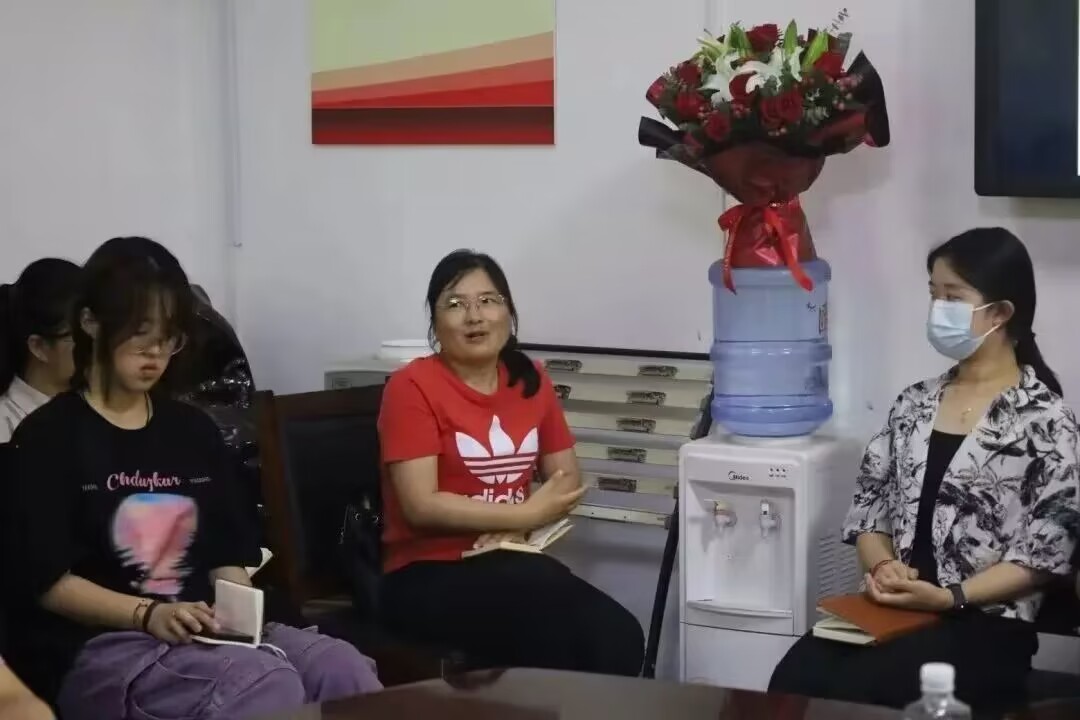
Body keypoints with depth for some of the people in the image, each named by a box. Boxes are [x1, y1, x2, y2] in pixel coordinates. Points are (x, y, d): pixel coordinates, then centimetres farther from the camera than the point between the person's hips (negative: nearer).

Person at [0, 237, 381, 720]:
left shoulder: (193, 429, 17)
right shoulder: (48, 437, 0)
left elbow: (227, 552, 16)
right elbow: (46, 581, -6)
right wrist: (148, 614, -19)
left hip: (204, 633, 6)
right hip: (98, 648, -6)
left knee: (346, 669, -23)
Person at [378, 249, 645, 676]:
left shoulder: (531, 382, 11)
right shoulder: (413, 387, -7)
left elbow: (568, 480, 14)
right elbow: (421, 506, -14)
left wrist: (518, 525, -6)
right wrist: (526, 514, -13)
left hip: (509, 569, 5)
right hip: (428, 577, -5)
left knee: (619, 637, -24)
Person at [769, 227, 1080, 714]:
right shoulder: (914, 404, 16)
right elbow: (868, 506, 15)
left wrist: (949, 598, -19)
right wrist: (882, 567, -8)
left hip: (985, 624, -4)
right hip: (892, 610, 5)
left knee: (849, 693, -32)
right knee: (793, 682, -27)